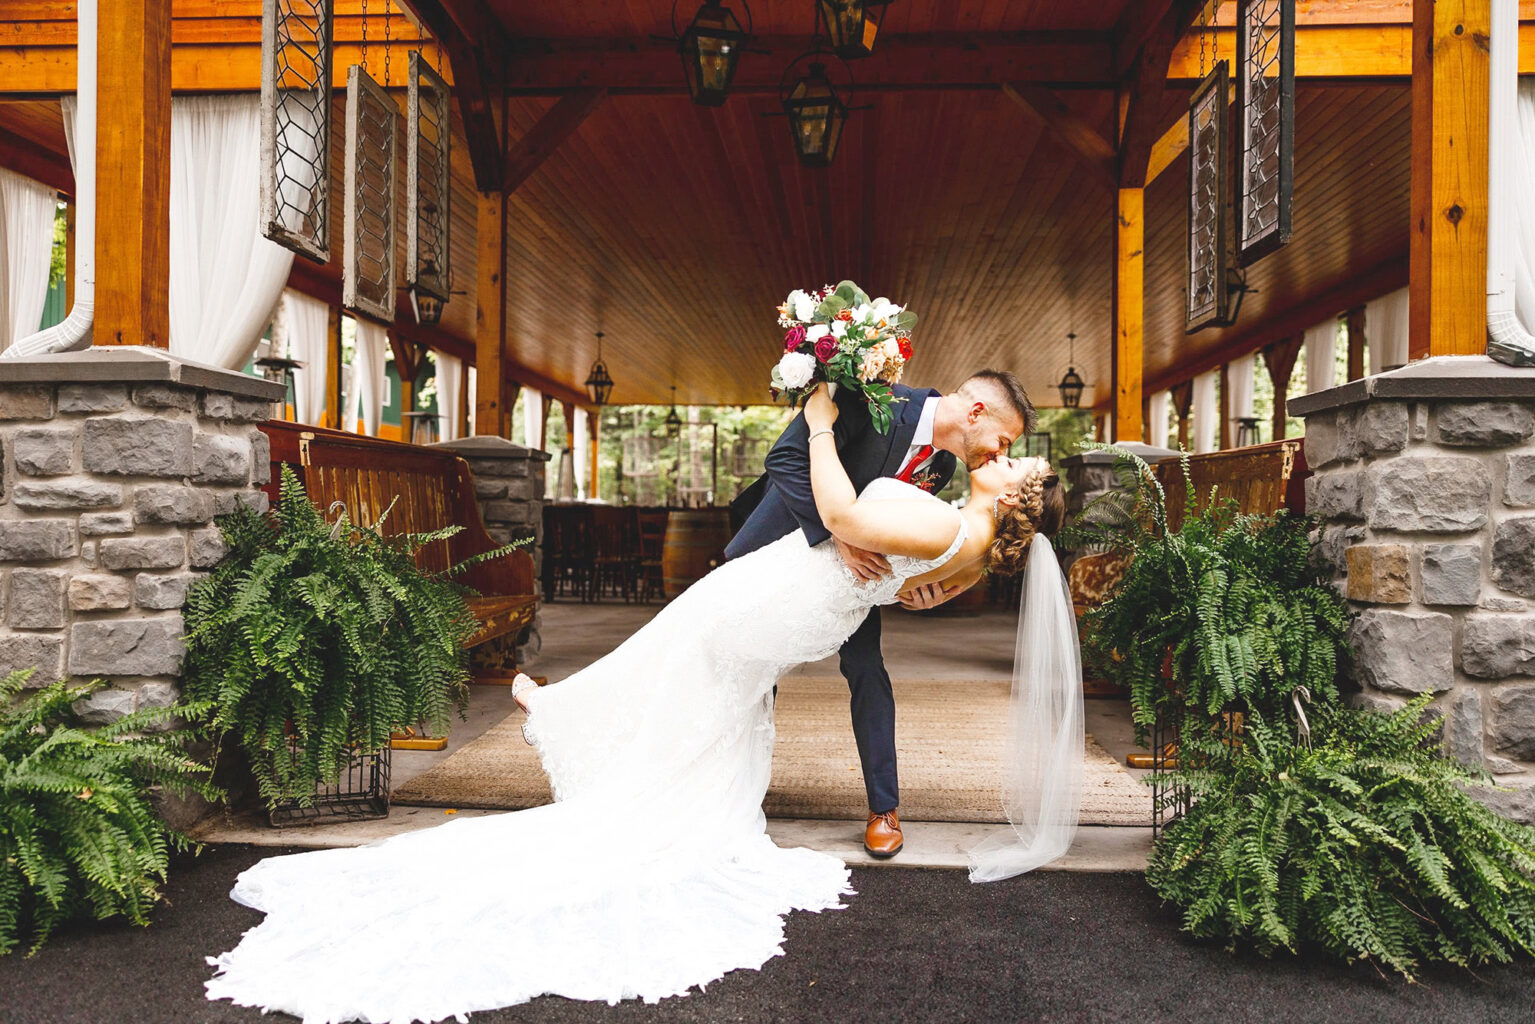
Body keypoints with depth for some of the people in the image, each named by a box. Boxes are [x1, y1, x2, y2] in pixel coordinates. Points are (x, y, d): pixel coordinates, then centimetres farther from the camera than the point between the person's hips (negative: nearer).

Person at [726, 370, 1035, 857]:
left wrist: (924, 589, -22)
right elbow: (786, 457, -35)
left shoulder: (942, 465, -10)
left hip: (852, 562, 4)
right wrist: (837, 535, -41)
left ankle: (884, 808, 10)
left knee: (866, 672, -4)